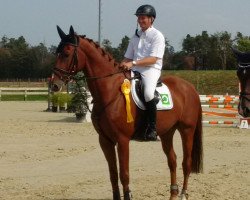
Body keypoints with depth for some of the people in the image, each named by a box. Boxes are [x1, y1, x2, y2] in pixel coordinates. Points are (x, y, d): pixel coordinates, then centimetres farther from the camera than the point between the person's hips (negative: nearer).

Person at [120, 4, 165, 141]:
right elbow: (128, 57, 21)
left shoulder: (157, 36, -2)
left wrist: (133, 63, -24)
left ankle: (152, 128, -23)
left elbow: (153, 59, -14)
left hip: (151, 70, -7)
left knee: (148, 93, -35)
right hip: (135, 71, 7)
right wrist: (120, 66, 0)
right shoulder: (136, 36, 19)